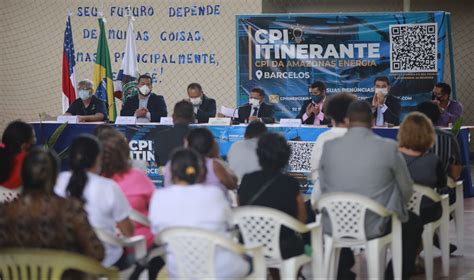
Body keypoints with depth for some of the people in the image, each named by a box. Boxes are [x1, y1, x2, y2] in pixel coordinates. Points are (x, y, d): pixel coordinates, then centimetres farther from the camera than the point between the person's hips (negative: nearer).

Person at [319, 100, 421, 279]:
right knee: (413, 223, 27)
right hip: (374, 227, -2)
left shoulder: (329, 147, -6)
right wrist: (392, 209, 21)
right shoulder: (389, 147, -11)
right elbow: (407, 190, 0)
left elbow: (323, 188, 7)